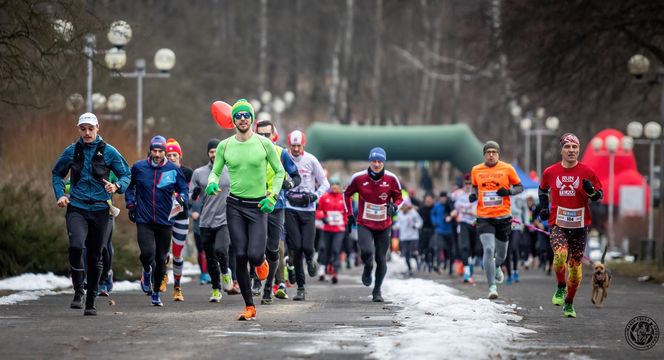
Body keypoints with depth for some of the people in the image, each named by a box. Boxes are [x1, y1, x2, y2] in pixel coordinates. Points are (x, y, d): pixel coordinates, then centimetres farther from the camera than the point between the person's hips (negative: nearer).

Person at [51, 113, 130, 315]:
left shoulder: (108, 152, 1)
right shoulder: (71, 152, 5)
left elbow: (126, 175, 6)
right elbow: (57, 174, 18)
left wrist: (117, 186, -16)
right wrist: (60, 195, 2)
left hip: (99, 209, 0)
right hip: (76, 208, 0)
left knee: (95, 256, 7)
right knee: (76, 247, -25)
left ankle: (91, 302, 19)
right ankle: (78, 292, -10)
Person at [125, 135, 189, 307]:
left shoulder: (174, 170, -2)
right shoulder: (138, 167, 1)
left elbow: (184, 189, 5)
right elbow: (129, 186, 18)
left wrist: (182, 199, -16)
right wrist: (130, 205, 8)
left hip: (165, 221, 1)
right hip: (144, 220, -1)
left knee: (161, 259, 8)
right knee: (147, 253, -20)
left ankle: (156, 293, 27)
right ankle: (147, 272, 16)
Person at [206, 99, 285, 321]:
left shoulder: (264, 144, -2)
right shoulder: (224, 146, 2)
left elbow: (280, 172, 6)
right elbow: (215, 172, 11)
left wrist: (272, 196, -5)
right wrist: (212, 183, -12)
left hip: (258, 205, -2)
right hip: (234, 205, 2)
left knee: (254, 255, -15)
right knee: (240, 256, -4)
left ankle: (261, 261, 26)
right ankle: (249, 307, 4)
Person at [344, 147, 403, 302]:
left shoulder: (391, 179, -7)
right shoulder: (359, 178, -8)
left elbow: (399, 198, 6)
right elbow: (347, 194, 10)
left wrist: (394, 206, -17)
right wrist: (349, 214, 6)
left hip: (384, 225, 1)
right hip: (364, 224, -1)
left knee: (381, 259, 5)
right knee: (367, 252, -24)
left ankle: (377, 291, 24)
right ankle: (367, 270, 12)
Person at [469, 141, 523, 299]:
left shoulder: (507, 169, 0)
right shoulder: (476, 170, 5)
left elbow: (520, 187, 7)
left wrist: (509, 191, -13)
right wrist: (473, 195, 0)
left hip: (503, 216, 1)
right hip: (484, 217, -1)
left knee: (501, 254, 13)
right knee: (488, 249, -18)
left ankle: (496, 267, 51)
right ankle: (492, 287, -14)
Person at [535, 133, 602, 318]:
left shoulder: (587, 172, -2)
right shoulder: (550, 172, 2)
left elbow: (599, 196, 6)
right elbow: (543, 190, 22)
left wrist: (591, 191, -16)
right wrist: (543, 206, 6)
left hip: (580, 225, 1)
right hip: (558, 224, -1)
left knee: (575, 264, 6)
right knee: (560, 255, -26)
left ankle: (569, 303, 23)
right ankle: (560, 288, 0)